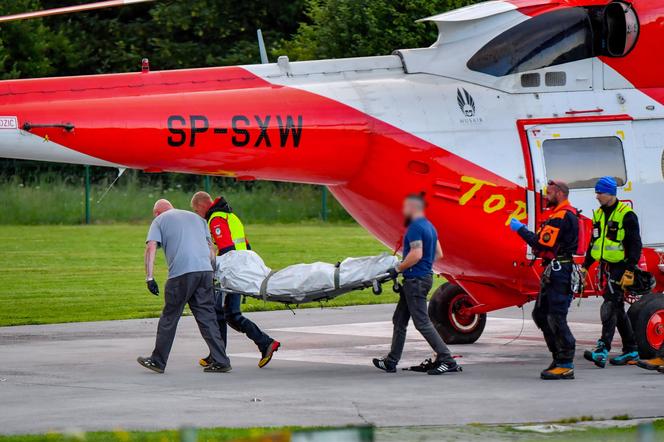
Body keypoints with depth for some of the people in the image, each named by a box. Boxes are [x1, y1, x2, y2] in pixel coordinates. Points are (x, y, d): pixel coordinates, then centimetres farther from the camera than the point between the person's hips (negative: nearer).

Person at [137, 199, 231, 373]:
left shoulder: (159, 220, 13)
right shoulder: (195, 217, 28)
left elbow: (151, 247, -1)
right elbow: (210, 247, 24)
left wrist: (150, 277, -5)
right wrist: (213, 269, 26)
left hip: (182, 273, -4)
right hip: (205, 270, 4)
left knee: (169, 318, 5)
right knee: (207, 317, 8)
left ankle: (158, 361, 13)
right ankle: (220, 361, 2)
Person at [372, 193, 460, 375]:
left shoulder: (415, 227, -16)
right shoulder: (429, 226, 15)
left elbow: (416, 254, -25)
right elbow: (438, 254, 18)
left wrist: (398, 268, -14)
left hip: (415, 280, -11)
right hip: (425, 276, 11)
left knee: (422, 322, -10)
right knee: (399, 320, 15)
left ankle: (447, 360, -13)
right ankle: (391, 361, 20)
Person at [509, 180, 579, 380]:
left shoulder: (563, 217, -15)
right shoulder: (559, 215, 21)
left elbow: (543, 243, -21)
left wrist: (520, 229, -12)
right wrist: (524, 230, 8)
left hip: (559, 271, -11)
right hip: (553, 271, 11)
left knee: (556, 318, -11)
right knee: (541, 314, 14)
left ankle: (566, 365, -9)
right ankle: (559, 358, 18)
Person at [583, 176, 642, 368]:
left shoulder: (626, 215, -11)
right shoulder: (599, 214, 13)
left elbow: (635, 244, -13)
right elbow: (594, 243, 23)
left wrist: (630, 271, -20)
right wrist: (585, 266, 18)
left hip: (620, 268, -8)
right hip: (605, 267, 8)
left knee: (609, 308, -17)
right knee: (618, 310, 12)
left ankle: (603, 350, -24)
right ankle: (631, 350, 20)